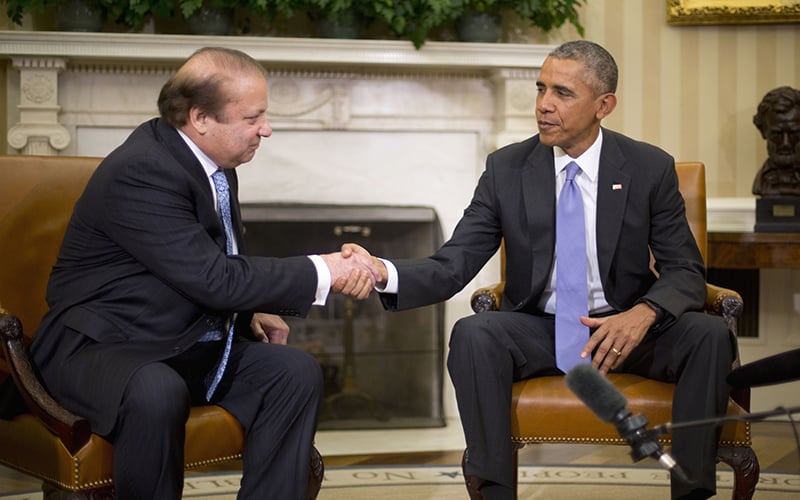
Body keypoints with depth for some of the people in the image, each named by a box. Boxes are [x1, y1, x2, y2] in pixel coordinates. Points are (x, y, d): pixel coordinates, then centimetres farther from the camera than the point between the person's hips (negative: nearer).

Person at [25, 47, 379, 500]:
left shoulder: (215, 163, 4)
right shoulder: (141, 172, -23)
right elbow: (213, 277, -27)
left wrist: (251, 313, 3)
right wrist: (322, 273, -21)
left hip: (187, 344, 8)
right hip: (98, 348, -8)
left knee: (297, 372, -9)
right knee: (157, 393, -38)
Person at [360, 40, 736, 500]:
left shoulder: (650, 168, -3)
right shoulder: (506, 169, -2)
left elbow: (686, 271, -2)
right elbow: (453, 266, -7)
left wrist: (643, 314, -26)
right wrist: (384, 273, -30)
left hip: (624, 328, 0)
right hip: (537, 330, 0)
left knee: (710, 335, -28)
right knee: (471, 334, -31)